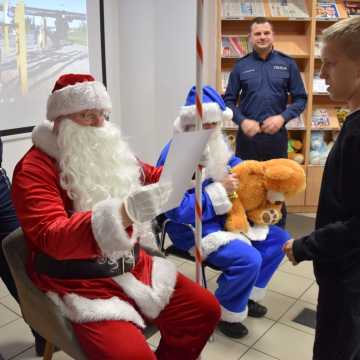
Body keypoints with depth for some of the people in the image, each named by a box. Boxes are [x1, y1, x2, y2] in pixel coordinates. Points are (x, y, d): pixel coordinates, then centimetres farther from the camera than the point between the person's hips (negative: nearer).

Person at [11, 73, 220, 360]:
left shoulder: (110, 151, 8)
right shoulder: (34, 169, -12)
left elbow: (152, 177, 21)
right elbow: (51, 238, -25)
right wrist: (123, 213, -40)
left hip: (134, 268, 7)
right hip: (80, 284, -6)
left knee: (205, 309, 1)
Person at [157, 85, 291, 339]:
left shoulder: (214, 144, 4)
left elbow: (232, 163, 21)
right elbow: (177, 210, -28)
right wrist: (219, 190, -26)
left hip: (224, 219, 10)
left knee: (279, 239, 10)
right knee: (248, 259, -30)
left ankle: (247, 295, 23)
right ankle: (225, 313, 0)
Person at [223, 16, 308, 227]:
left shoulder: (287, 64, 3)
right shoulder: (241, 66, 4)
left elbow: (300, 99, 3)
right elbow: (229, 100, 5)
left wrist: (282, 117, -12)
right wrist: (242, 121, -11)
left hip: (276, 135, 0)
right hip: (247, 135, 1)